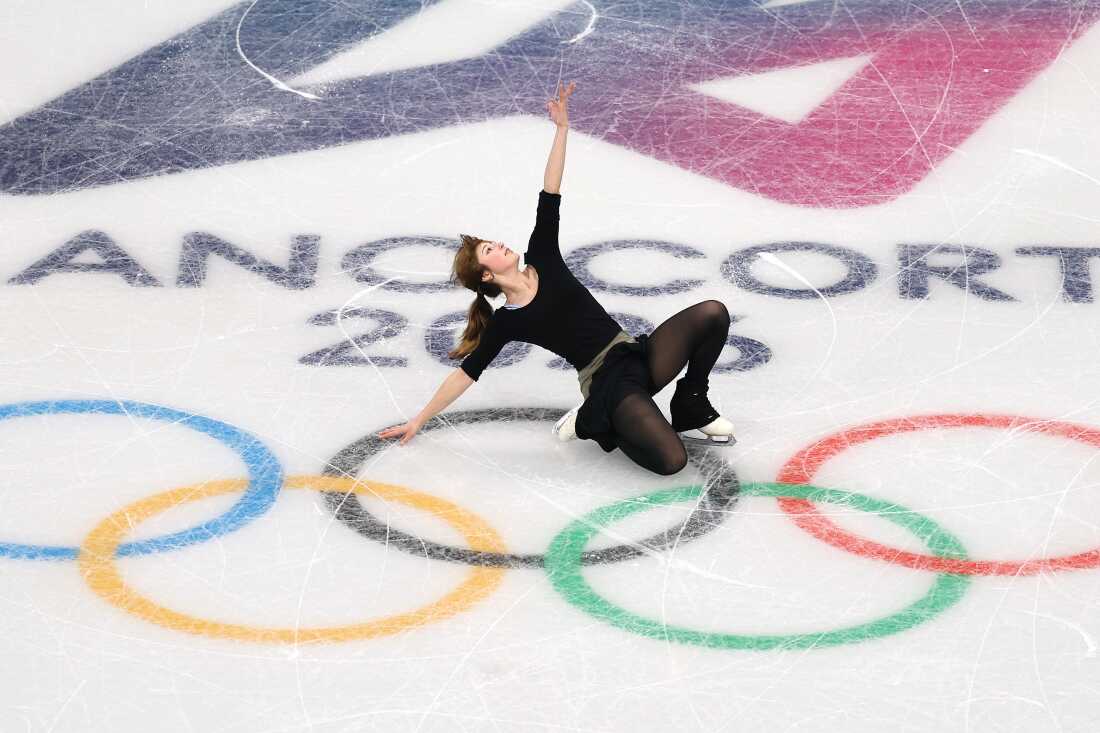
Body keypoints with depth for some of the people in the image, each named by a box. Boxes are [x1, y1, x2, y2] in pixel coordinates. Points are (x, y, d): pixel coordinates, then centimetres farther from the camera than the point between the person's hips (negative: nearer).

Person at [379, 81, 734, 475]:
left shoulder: (542, 262, 10)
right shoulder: (506, 323, -1)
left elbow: (549, 197, 4)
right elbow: (466, 373, 5)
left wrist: (562, 128, -2)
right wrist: (418, 421, 6)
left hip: (639, 357, 6)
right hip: (610, 387, -6)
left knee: (712, 313, -17)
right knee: (670, 460, -29)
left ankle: (691, 409, 4)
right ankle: (593, 423, 2)